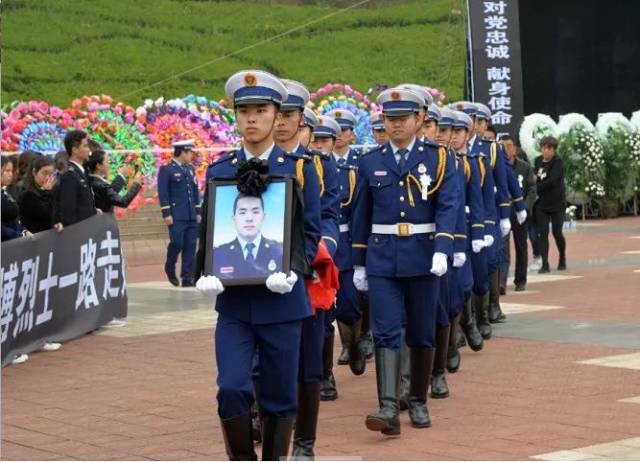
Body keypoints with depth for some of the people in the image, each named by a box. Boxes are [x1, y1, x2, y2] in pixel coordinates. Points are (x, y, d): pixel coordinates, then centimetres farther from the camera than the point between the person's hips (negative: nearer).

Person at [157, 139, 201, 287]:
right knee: (177, 243, -10)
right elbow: (163, 193, -8)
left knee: (190, 246, 2)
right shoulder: (166, 170, -3)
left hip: (191, 216, 6)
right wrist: (166, 214, -14)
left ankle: (187, 278, 5)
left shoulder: (190, 169, 16)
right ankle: (170, 268, 17)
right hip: (176, 216, -6)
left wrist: (198, 212, 14)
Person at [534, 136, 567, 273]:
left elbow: (552, 181, -20)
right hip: (541, 204, 4)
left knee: (557, 232, 0)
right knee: (543, 233, -3)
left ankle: (562, 259, 25)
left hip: (556, 203, -4)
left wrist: (536, 188, -18)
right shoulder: (538, 161, 7)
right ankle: (545, 264, -4)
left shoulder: (557, 162, -10)